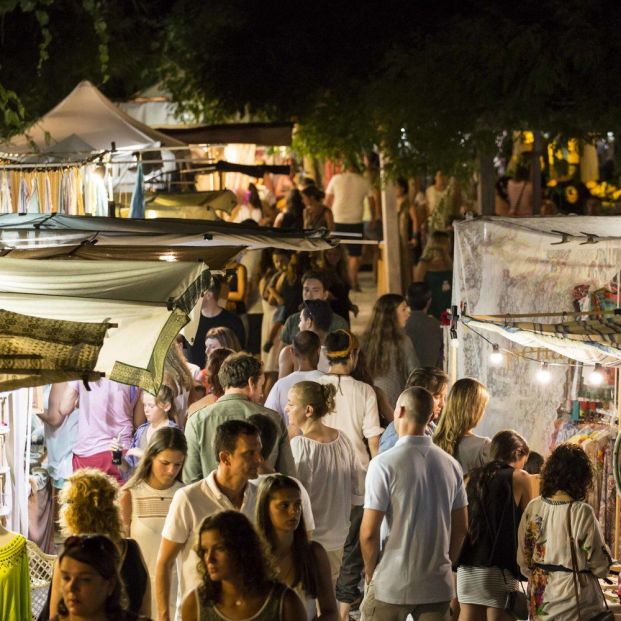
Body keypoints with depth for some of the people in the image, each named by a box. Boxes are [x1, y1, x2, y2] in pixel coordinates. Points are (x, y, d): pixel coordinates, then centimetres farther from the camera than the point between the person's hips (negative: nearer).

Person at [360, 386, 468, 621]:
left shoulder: (384, 463, -12)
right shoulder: (450, 464, 3)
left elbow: (369, 532, -14)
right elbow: (461, 527, 9)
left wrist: (370, 573, 1)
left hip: (391, 584, -4)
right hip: (437, 585, 4)